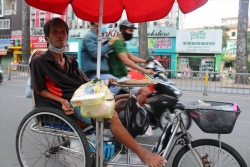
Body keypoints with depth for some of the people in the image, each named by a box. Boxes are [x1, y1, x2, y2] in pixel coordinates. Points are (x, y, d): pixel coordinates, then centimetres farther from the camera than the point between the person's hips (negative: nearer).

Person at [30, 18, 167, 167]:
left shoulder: (71, 61, 22)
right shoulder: (39, 62, 4)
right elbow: (39, 90, 2)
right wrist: (62, 100, -14)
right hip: (72, 104, -7)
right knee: (111, 116, -31)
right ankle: (143, 153, -22)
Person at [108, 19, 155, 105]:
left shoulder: (122, 43, 18)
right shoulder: (118, 42, -16)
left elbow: (131, 57, 22)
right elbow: (126, 61, -28)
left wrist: (145, 61, 9)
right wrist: (144, 70, -30)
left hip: (123, 76, 11)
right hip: (120, 78, -11)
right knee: (145, 91, -21)